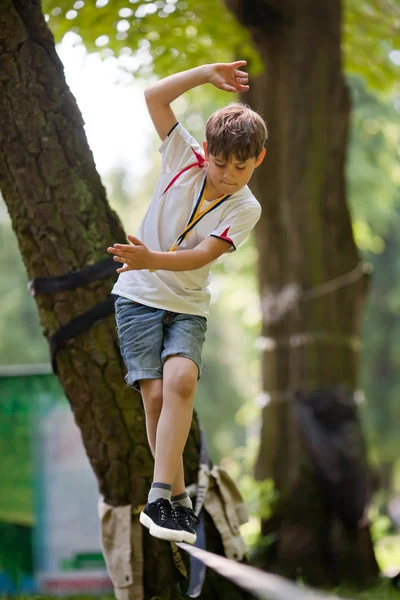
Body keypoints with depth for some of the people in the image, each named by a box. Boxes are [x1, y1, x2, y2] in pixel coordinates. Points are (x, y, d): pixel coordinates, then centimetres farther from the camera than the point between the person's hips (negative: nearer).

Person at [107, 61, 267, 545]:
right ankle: (177, 498, 0)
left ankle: (161, 497, -27)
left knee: (181, 379, -25)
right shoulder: (185, 159, -2)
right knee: (155, 394, -12)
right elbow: (154, 97, -5)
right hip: (139, 294, 0)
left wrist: (152, 260, -34)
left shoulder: (245, 209, -6)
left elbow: (202, 255, -18)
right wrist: (207, 73, -12)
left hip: (188, 305, 0)